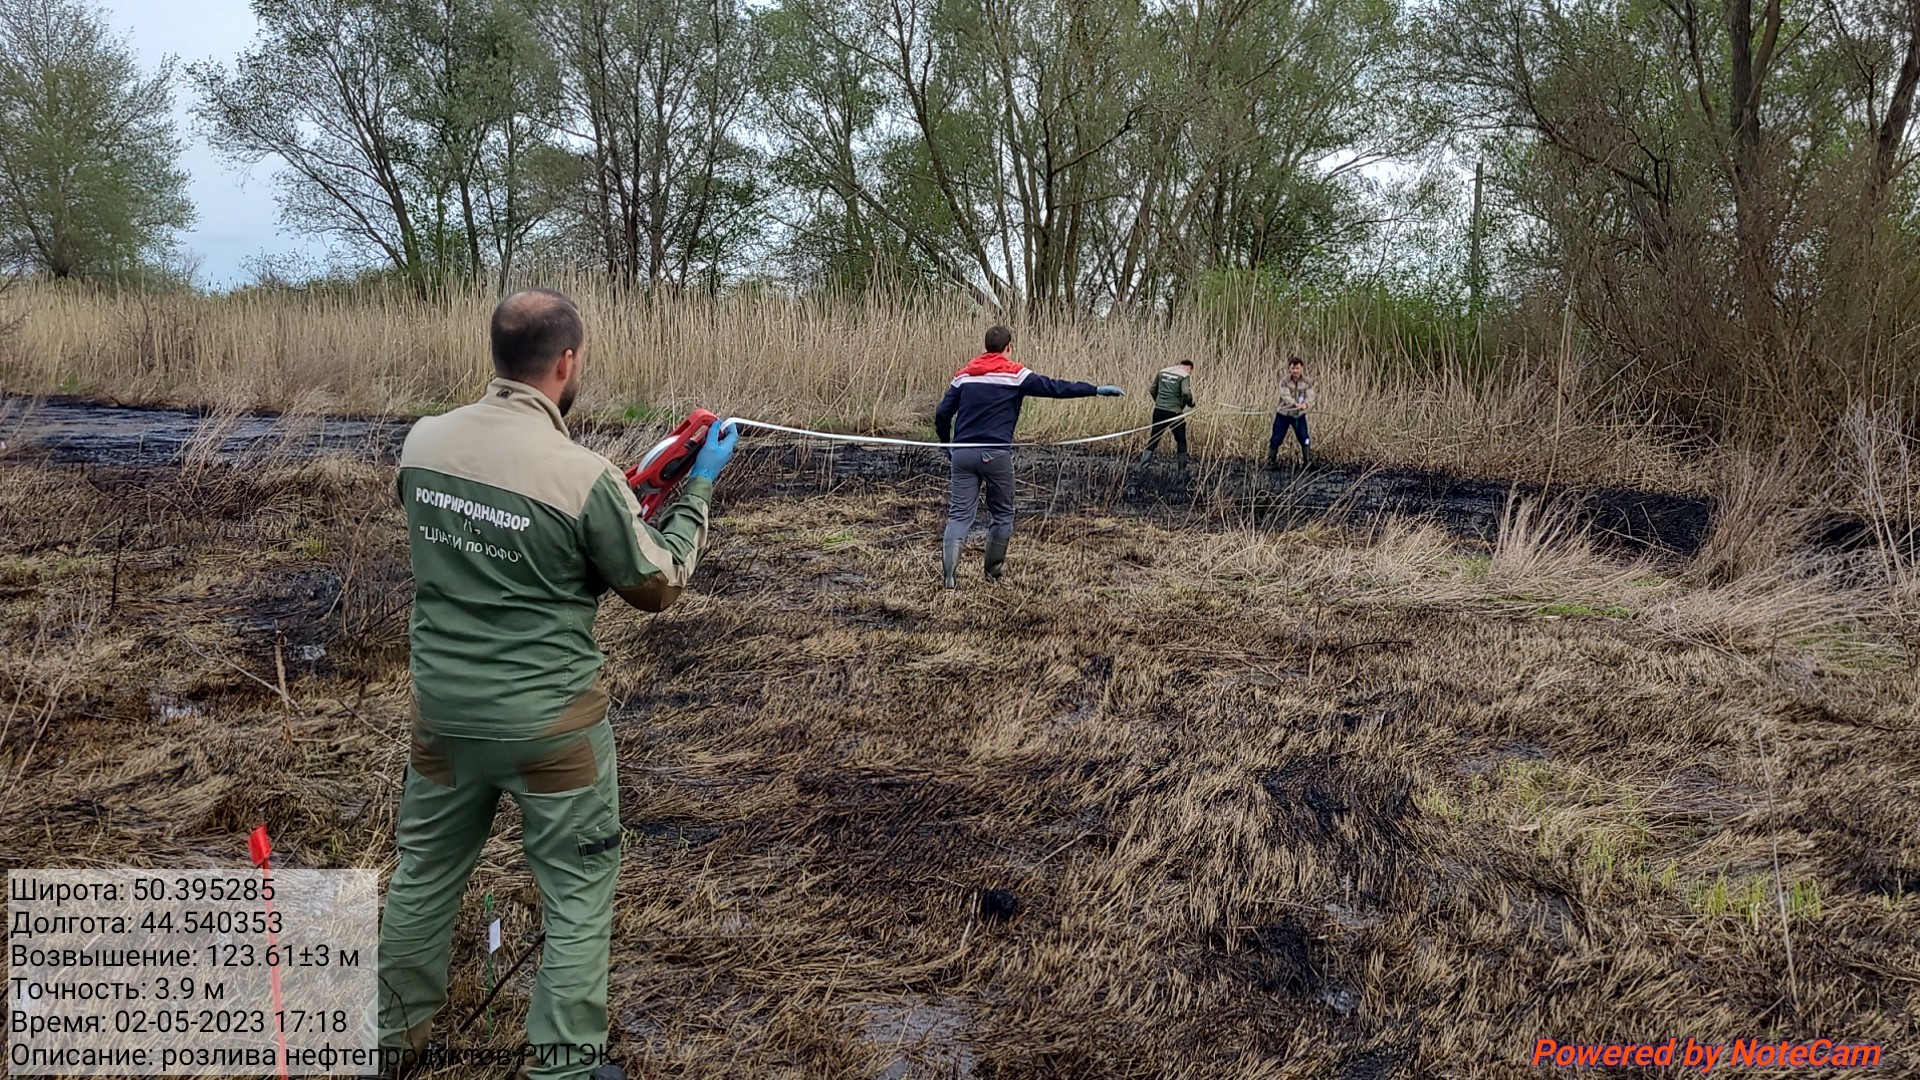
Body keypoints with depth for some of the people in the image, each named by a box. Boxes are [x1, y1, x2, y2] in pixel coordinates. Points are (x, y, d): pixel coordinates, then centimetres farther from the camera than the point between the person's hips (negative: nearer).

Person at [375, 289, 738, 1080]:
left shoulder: (422, 443, -5)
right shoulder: (584, 475, -22)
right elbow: (659, 586, -8)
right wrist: (698, 488, 3)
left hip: (442, 703, 6)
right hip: (548, 717, -6)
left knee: (426, 869, 23)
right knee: (578, 890, 12)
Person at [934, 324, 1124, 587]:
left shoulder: (964, 374, 10)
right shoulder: (1014, 374, -2)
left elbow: (942, 413, 10)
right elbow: (1054, 387, -7)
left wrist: (947, 445, 25)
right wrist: (1096, 390, -5)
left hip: (962, 454, 3)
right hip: (995, 455, -3)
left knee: (959, 514, 2)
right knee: (1002, 514, 15)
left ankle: (949, 573, -13)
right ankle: (994, 571, 22)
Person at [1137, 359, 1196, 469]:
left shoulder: (1162, 371, 11)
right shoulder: (1185, 376, -6)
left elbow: (1153, 390, 13)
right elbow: (1186, 393, -20)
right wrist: (1191, 404, -2)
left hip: (1159, 410, 4)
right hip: (1174, 412, -4)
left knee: (1153, 439, 10)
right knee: (1181, 442, 11)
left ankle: (1142, 464, 1)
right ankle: (1181, 468, 14)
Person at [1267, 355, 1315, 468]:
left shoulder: (1307, 382, -4)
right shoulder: (1284, 382, -11)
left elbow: (1310, 397, -14)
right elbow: (1286, 396, -23)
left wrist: (1305, 404, -38)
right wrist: (1296, 404, -43)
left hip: (1299, 415, 1)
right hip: (1283, 414, -1)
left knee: (1304, 439, -3)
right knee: (1276, 439, 2)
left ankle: (1307, 462, 12)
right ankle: (1271, 461, 18)